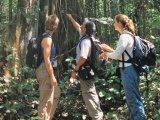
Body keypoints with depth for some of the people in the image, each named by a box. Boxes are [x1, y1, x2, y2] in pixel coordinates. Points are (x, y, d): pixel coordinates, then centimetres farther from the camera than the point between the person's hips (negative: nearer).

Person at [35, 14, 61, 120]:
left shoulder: (46, 37, 12)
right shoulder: (47, 39, -17)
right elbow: (46, 60, -20)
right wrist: (52, 76, -18)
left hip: (47, 71, 10)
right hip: (45, 71, -10)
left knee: (56, 93, 21)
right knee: (45, 100, -2)